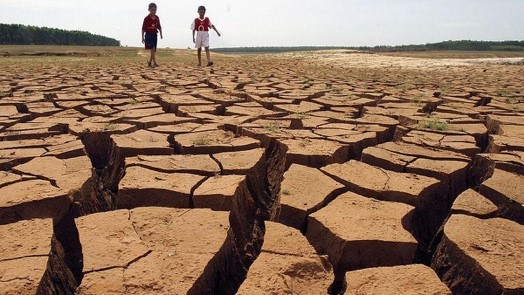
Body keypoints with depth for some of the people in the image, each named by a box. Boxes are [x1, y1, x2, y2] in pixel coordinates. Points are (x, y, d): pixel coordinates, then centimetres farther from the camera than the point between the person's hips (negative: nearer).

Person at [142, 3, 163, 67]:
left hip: (155, 35, 5)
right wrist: (143, 37, -3)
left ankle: (150, 62, 19)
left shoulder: (157, 18, 4)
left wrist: (161, 34, 2)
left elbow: (159, 27, 14)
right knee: (152, 48, -18)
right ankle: (154, 62, -18)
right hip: (148, 35, -5)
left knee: (154, 50, 6)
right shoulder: (146, 18, -7)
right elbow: (143, 28, -2)